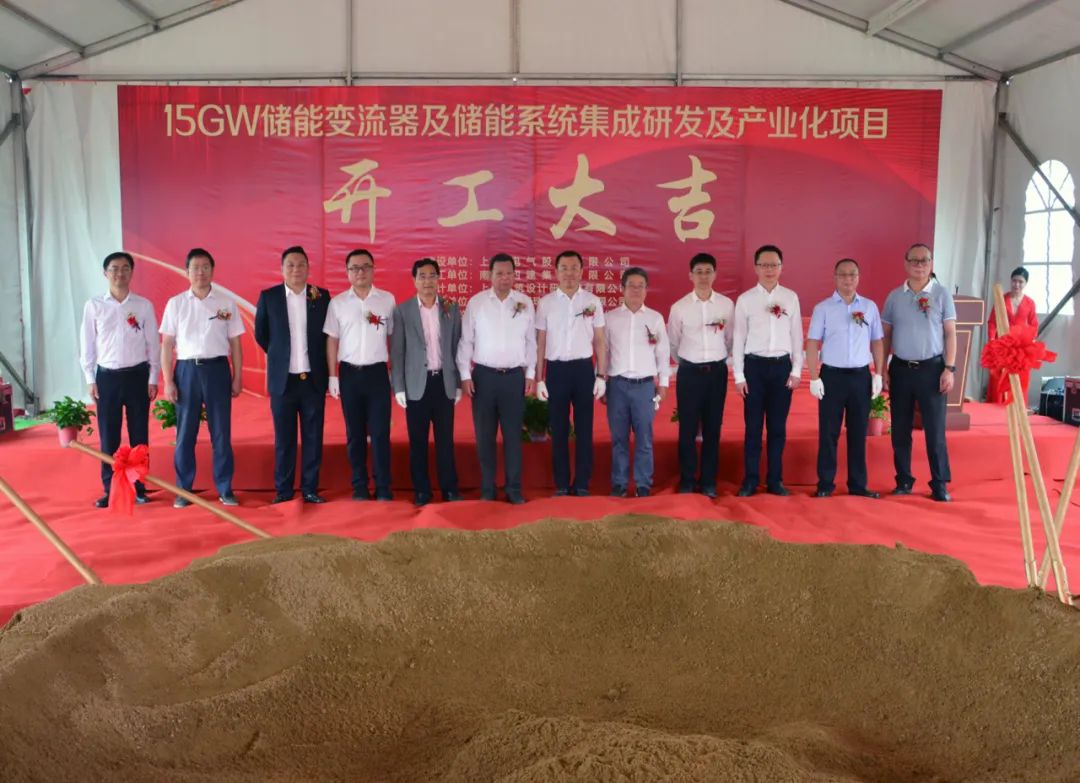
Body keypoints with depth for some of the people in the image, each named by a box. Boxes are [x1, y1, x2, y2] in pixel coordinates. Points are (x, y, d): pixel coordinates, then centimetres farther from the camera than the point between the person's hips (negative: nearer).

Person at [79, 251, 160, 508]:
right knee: (108, 437, 4)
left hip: (137, 375, 0)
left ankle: (139, 488, 14)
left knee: (139, 435, 5)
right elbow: (88, 345, 4)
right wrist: (90, 380, -1)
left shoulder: (144, 305, 2)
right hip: (107, 377, 0)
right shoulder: (93, 306, 1)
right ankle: (110, 490, 12)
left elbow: (153, 344, 3)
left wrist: (153, 379, 0)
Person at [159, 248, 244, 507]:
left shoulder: (226, 303, 4)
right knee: (185, 433, 5)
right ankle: (183, 490, 14)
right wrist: (168, 381, -2)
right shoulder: (175, 303, 4)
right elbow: (167, 344, 4)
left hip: (217, 369, 0)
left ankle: (225, 489, 12)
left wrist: (237, 377, 3)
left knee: (221, 432, 4)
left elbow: (235, 343, 7)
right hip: (187, 370, 0)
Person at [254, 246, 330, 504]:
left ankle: (310, 489, 13)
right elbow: (260, 334, 12)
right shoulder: (268, 296, 2)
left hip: (313, 378, 1)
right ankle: (283, 490, 13)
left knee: (313, 437, 4)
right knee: (284, 438, 5)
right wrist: (280, 355, 12)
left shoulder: (322, 296, 3)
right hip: (282, 378, 0)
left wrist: (314, 359, 8)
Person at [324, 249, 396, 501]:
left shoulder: (387, 299, 2)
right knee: (354, 432, 7)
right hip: (349, 373, 1)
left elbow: (392, 338, 5)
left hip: (377, 372, -1)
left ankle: (383, 487, 6)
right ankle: (359, 486, 16)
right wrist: (333, 376, 1)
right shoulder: (338, 302, 3)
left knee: (380, 431, -1)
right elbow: (332, 340, 5)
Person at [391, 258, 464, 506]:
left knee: (446, 439, 6)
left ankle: (449, 488, 15)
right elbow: (397, 352, 0)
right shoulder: (402, 310, 1)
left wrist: (459, 383, 4)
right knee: (418, 441, 5)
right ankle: (421, 490, 14)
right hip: (416, 384, -1)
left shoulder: (452, 309, 6)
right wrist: (399, 387, -5)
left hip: (444, 382, 1)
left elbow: (457, 348, 8)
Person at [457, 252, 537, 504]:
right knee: (484, 435, 7)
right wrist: (465, 374, -2)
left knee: (513, 435, 5)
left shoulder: (525, 302, 3)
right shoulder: (476, 302, -1)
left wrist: (531, 373, 5)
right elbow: (466, 341, 2)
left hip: (514, 376, 0)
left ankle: (514, 489, 13)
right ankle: (487, 488, 17)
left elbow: (531, 341, 7)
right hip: (484, 375, 0)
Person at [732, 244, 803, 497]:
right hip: (755, 365, -1)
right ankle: (750, 480, 13)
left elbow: (797, 336, 6)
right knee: (753, 426, 3)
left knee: (778, 426, 8)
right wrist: (739, 375, -3)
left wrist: (796, 370, 1)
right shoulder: (745, 299, 0)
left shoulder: (791, 297, 5)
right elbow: (738, 338, 1)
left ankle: (775, 480, 17)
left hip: (782, 365, 1)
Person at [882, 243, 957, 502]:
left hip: (932, 368, -2)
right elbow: (885, 335, 9)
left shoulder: (942, 294, 0)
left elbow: (950, 334, -1)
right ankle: (903, 481, 18)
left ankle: (940, 484, 7)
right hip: (901, 368, 2)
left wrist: (949, 368, -8)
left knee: (935, 429, -1)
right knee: (900, 429, 7)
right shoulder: (894, 296, 5)